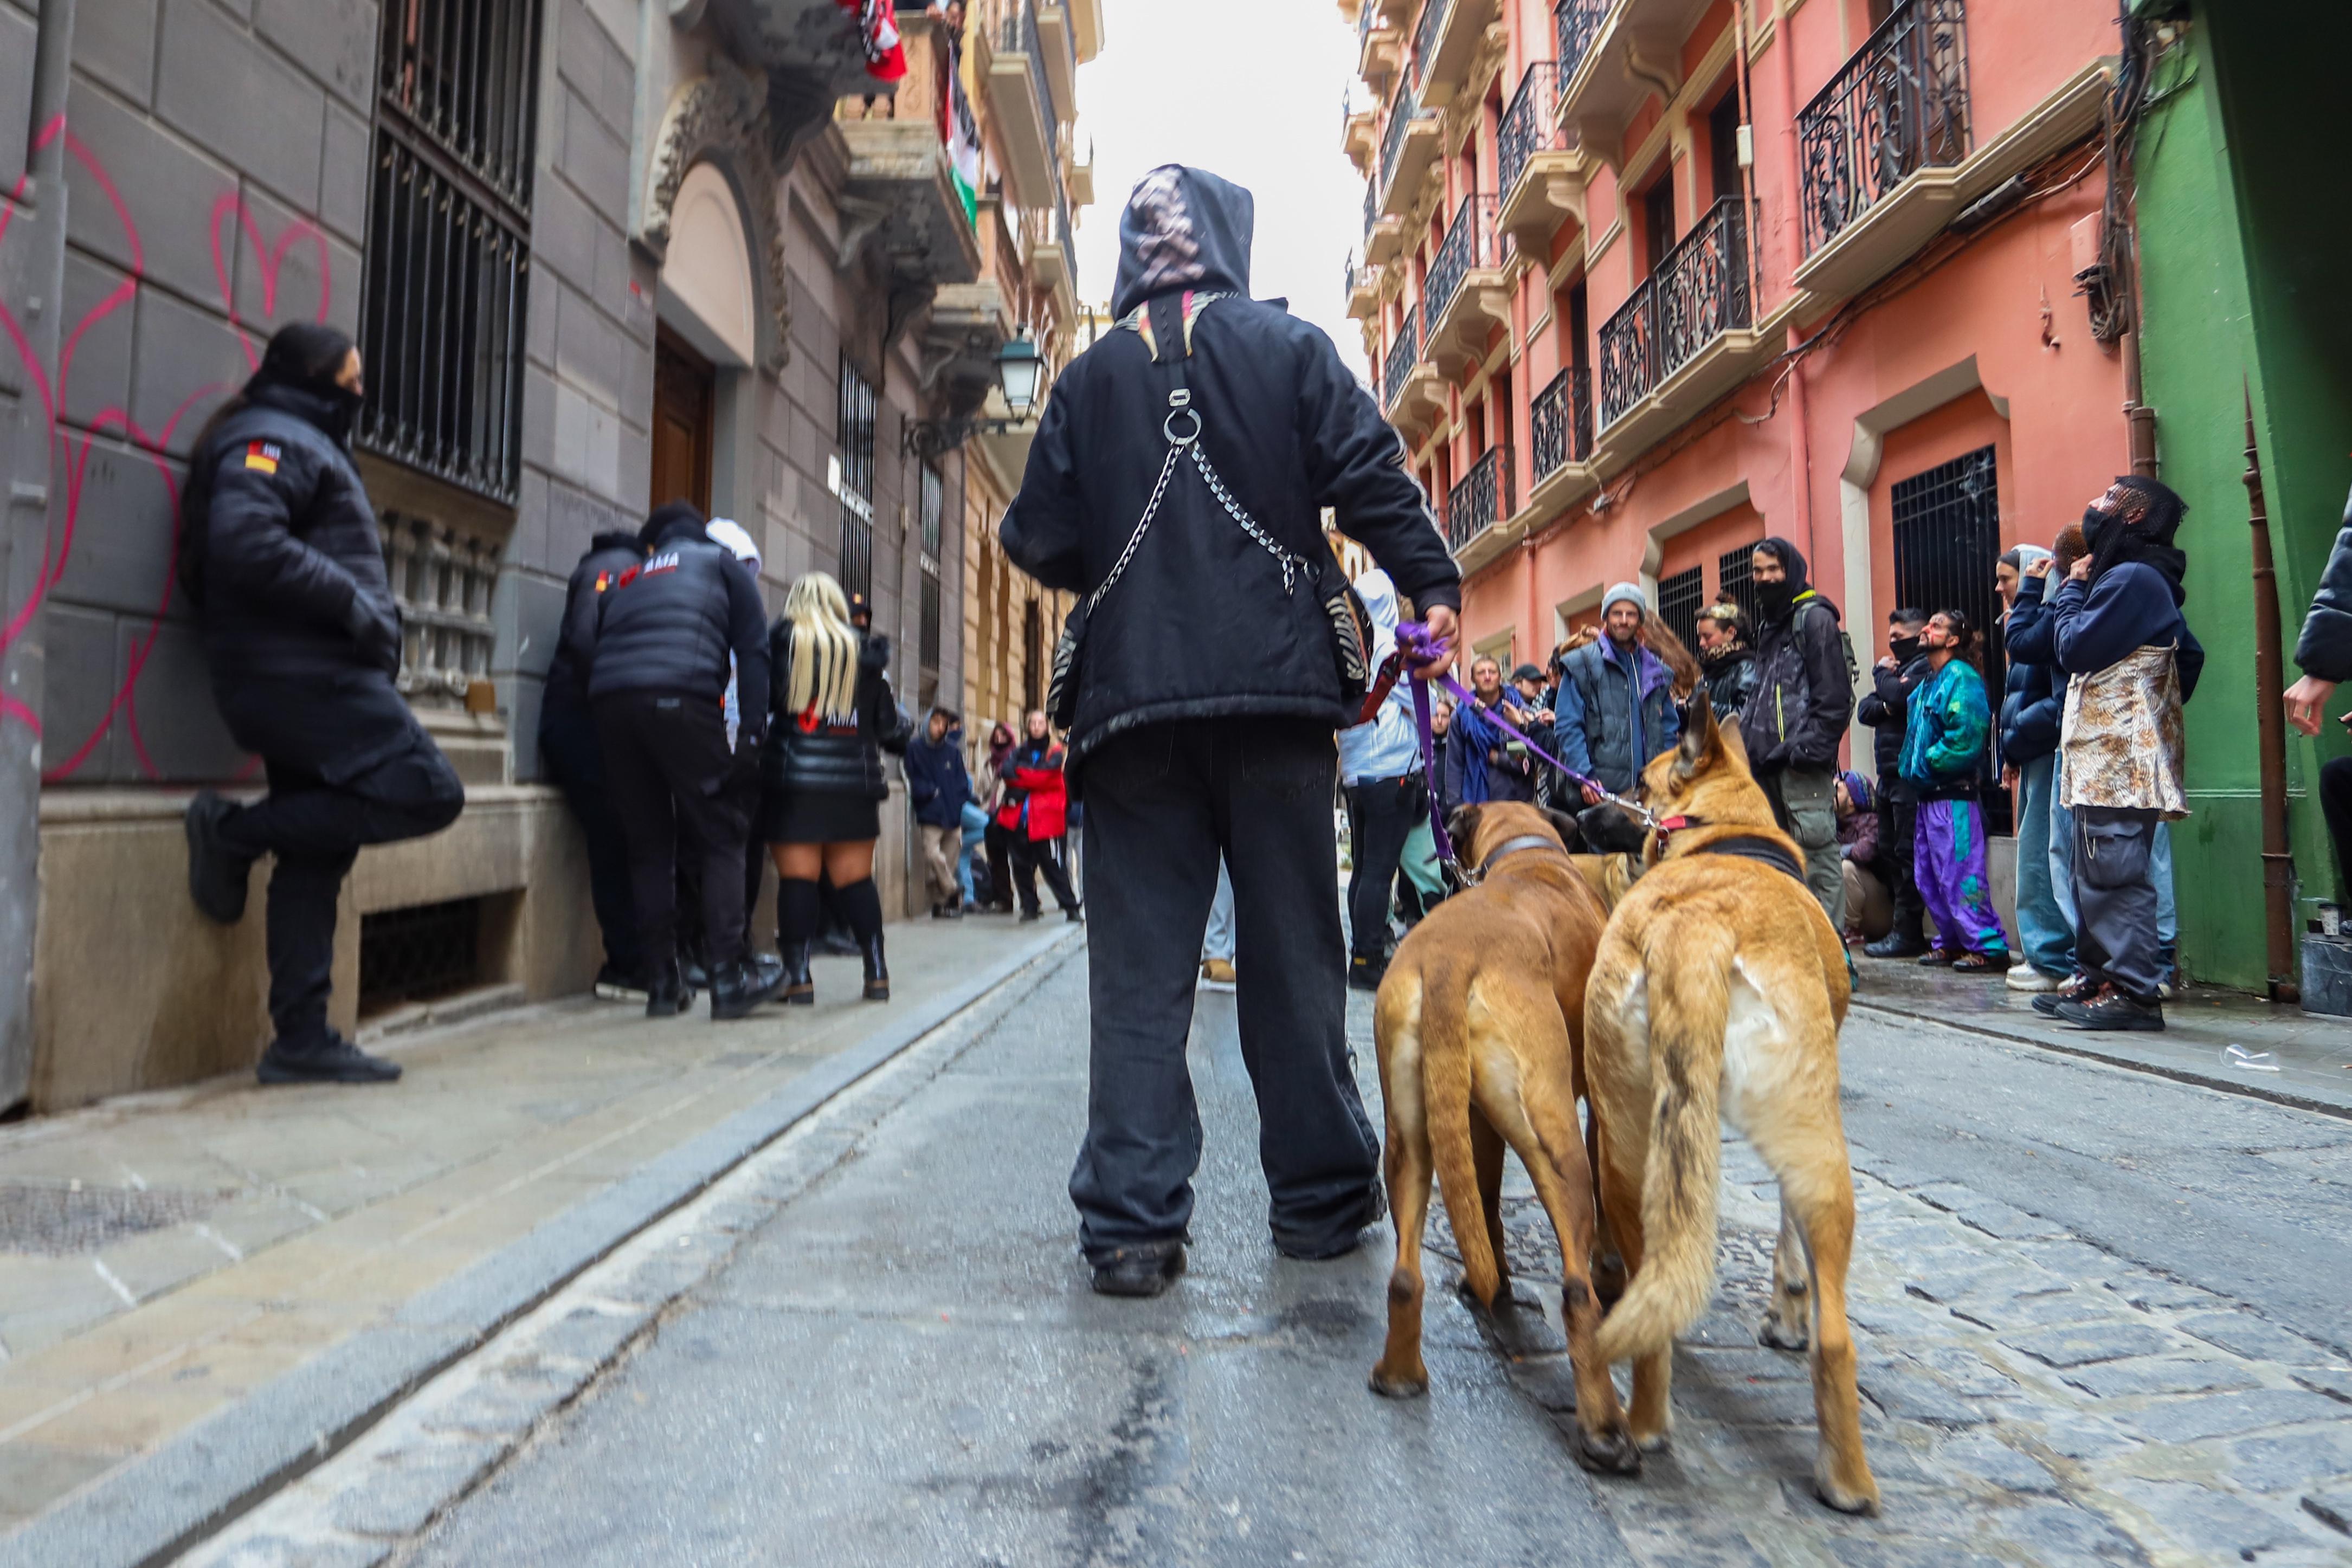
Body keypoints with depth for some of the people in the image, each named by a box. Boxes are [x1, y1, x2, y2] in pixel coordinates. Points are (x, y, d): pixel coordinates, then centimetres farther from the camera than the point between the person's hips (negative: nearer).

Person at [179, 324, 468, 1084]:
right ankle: (235, 831, -6)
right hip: (306, 672, -11)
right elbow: (246, 544, -20)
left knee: (315, 854, 8)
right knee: (430, 793, -18)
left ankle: (302, 1038, 10)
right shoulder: (274, 439, -3)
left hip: (300, 678, 11)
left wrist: (371, 621, 8)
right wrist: (353, 604, -16)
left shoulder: (303, 443, 27)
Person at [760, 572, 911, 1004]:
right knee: (857, 880, 10)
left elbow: (763, 696, -9)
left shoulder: (782, 640, 1)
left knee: (797, 878, -1)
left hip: (792, 779, -3)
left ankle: (798, 976, -4)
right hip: (854, 781, 3)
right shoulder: (865, 651, 9)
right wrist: (906, 728, 31)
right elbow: (889, 724, 11)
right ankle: (877, 972, 9)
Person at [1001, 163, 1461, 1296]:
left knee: (1139, 968, 3)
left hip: (1133, 695, 1)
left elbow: (1043, 540, 8)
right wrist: (1432, 585, 6)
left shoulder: (1092, 374, 13)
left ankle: (1132, 1222, 1)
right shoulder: (1288, 347, 9)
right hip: (1275, 685, -1)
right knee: (1294, 955, 7)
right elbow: (1371, 473, -1)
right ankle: (1320, 1197, 17)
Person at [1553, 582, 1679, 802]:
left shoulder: (1657, 670, 18)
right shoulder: (1582, 664, 3)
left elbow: (1669, 729, 19)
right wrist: (1584, 776, -15)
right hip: (1601, 791, -4)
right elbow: (1568, 728, -4)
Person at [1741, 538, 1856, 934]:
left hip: (1801, 762, -9)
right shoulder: (1768, 627, 23)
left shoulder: (1815, 618, -3)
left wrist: (1811, 747, -18)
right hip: (1769, 761, 9)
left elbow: (1834, 695, -12)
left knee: (1816, 848, -9)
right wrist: (1749, 742, 17)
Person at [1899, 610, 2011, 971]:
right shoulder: (1929, 682, 17)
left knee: (1960, 874, -10)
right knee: (1929, 875, 13)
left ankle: (1989, 948, -4)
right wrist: (1911, 769, 11)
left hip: (1953, 795, -10)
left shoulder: (1961, 678, -12)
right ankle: (1952, 942, 21)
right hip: (1929, 793, 10)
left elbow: (1965, 736, -22)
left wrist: (1928, 764, -14)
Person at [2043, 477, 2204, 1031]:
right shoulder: (2129, 577, 21)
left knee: (2115, 876, -11)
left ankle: (2135, 991, -9)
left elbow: (2074, 648, -14)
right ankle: (2095, 979, 17)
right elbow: (2191, 652, 23)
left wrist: (2073, 589, 0)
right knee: (2095, 878, 12)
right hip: (2102, 757, 11)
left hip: (2119, 759, -11)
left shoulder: (2132, 577, -10)